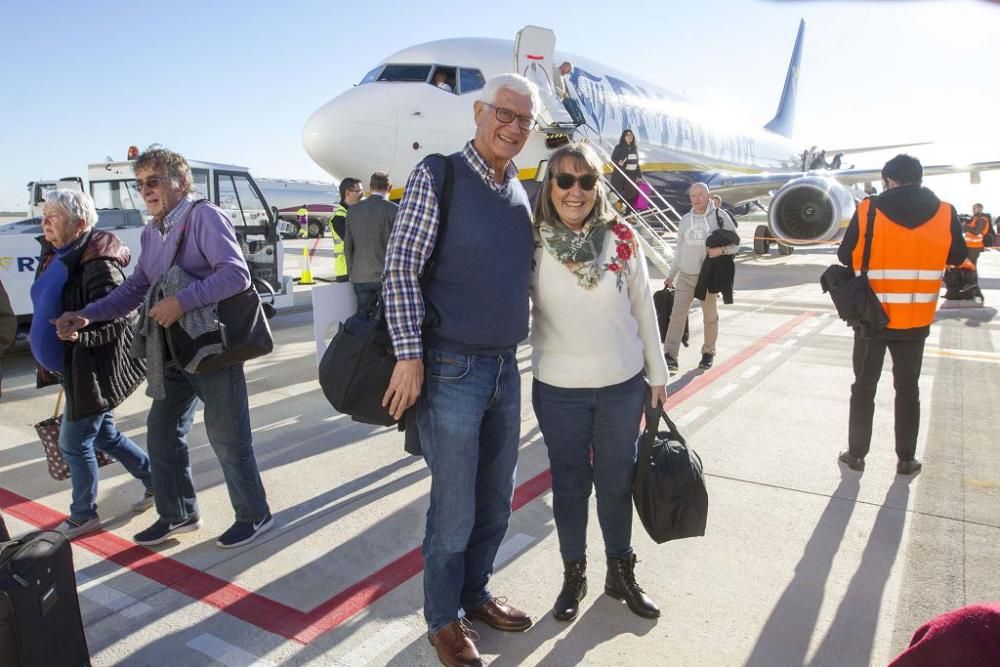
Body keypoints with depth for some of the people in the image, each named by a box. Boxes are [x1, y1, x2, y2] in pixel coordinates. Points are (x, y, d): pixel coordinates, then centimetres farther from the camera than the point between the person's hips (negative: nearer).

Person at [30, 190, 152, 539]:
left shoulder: (96, 262, -22)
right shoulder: (58, 256, 7)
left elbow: (120, 316, -25)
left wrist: (81, 333, -37)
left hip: (95, 369, -10)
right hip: (75, 368, 10)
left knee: (74, 443, 3)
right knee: (104, 434, 19)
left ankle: (83, 515, 22)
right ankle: (155, 482, 35)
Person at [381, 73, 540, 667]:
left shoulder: (522, 193, 12)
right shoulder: (438, 177, -7)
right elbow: (401, 267, -11)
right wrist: (410, 355, -16)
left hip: (506, 369, 7)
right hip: (451, 371, -6)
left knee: (497, 501, 17)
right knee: (455, 508, 4)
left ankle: (476, 591, 38)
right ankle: (443, 618, 26)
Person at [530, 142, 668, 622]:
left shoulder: (622, 239, -5)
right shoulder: (532, 242, -8)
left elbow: (643, 309, 3)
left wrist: (658, 374, 8)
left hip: (623, 385, 1)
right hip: (558, 389, -1)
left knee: (616, 481, 15)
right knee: (569, 483, 13)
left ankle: (621, 573, 36)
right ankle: (573, 575, 34)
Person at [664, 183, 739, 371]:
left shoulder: (720, 216, -4)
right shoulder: (685, 220, 9)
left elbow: (735, 244, -2)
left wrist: (721, 249, -24)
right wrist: (671, 275, 16)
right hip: (685, 276, 3)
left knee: (710, 317, 10)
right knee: (677, 314, -8)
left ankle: (708, 353, 26)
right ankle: (670, 356, -10)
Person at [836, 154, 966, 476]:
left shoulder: (867, 211, -10)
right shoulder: (945, 214, -4)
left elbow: (845, 256, -2)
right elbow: (958, 257, 9)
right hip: (915, 320, 2)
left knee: (864, 387, 11)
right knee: (907, 389, 14)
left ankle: (856, 454, 17)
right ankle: (906, 459, 21)